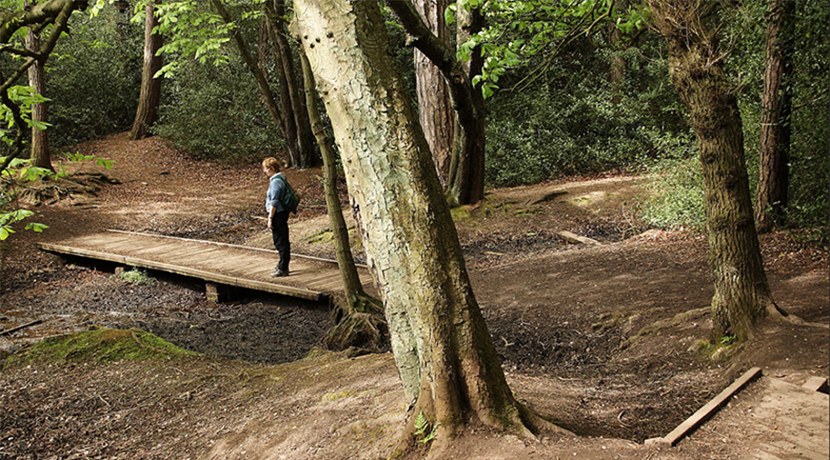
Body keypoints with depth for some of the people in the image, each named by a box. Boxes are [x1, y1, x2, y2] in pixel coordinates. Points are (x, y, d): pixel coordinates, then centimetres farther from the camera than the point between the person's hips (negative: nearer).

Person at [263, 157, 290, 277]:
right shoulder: (281, 179, 12)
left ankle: (283, 269, 3)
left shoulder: (275, 182, -18)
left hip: (278, 214, -10)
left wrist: (270, 219, -19)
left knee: (280, 241, -3)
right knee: (283, 241, 17)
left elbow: (274, 202, -21)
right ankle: (283, 265, 28)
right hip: (282, 212, 10)